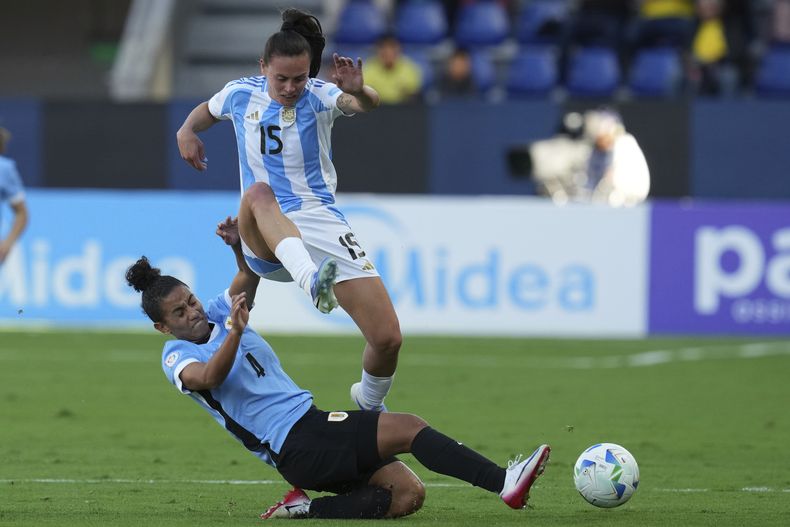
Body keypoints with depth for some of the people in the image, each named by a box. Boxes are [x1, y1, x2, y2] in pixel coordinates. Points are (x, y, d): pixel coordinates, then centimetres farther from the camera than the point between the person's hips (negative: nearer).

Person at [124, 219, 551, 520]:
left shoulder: (217, 314, 19)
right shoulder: (176, 357, -3)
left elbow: (250, 275, 18)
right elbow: (209, 378, -25)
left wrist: (240, 247, -4)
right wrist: (235, 333, -40)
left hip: (312, 425, 9)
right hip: (296, 446, -9)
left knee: (407, 495, -8)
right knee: (407, 427, -19)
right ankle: (504, 483, -24)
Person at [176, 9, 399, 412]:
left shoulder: (318, 96, -5)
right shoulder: (241, 94, 5)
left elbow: (368, 104, -27)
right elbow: (209, 110, 30)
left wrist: (358, 92, -51)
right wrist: (187, 130, 8)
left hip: (321, 222, -1)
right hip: (264, 239, 1)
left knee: (388, 339, -12)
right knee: (259, 193, -38)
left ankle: (369, 403, 23)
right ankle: (312, 282, -63)